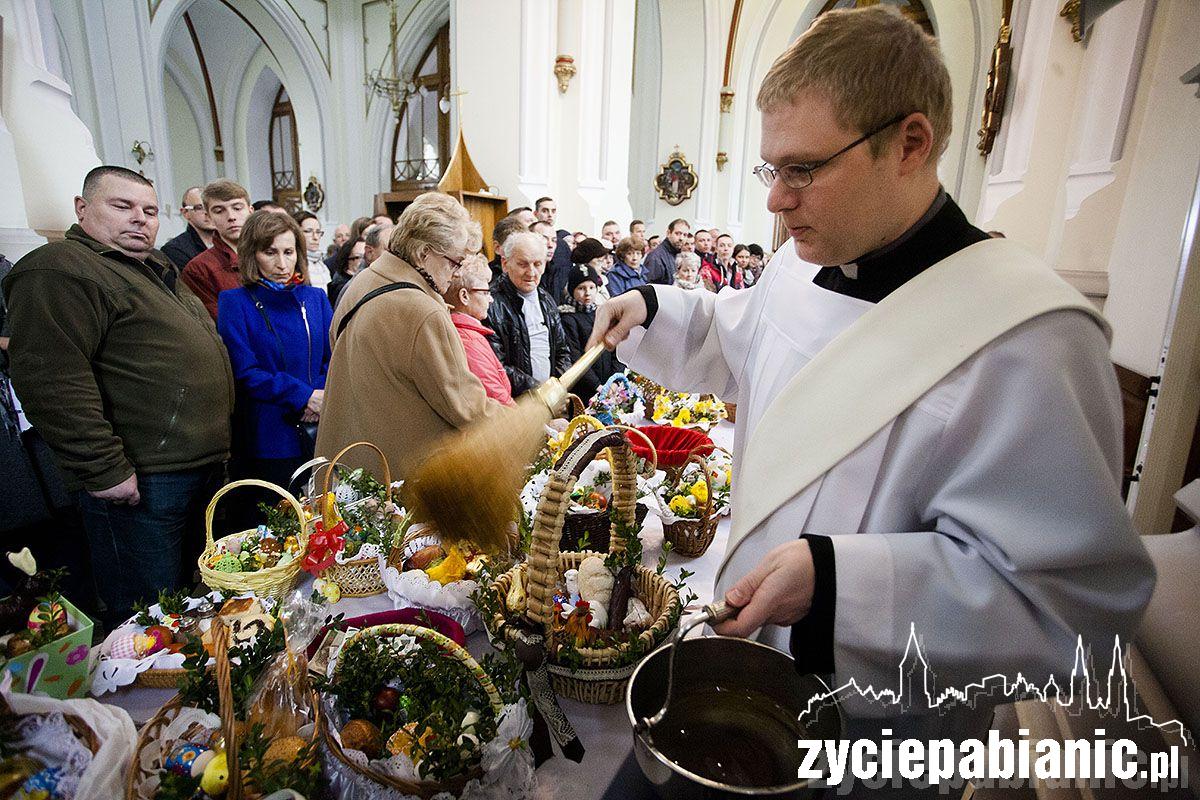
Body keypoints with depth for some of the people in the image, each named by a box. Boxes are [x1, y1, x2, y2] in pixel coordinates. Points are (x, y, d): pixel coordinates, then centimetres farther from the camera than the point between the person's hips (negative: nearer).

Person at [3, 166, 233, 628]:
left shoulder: (153, 270, 19)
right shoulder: (60, 271, -12)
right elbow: (51, 378, -22)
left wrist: (217, 447, 22)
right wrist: (103, 468, -22)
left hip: (202, 466, 10)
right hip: (140, 481, -9)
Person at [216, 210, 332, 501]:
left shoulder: (316, 298, 9)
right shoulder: (235, 303, -2)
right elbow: (244, 371, -10)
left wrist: (323, 396, -13)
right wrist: (303, 396, -17)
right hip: (267, 440, -3)